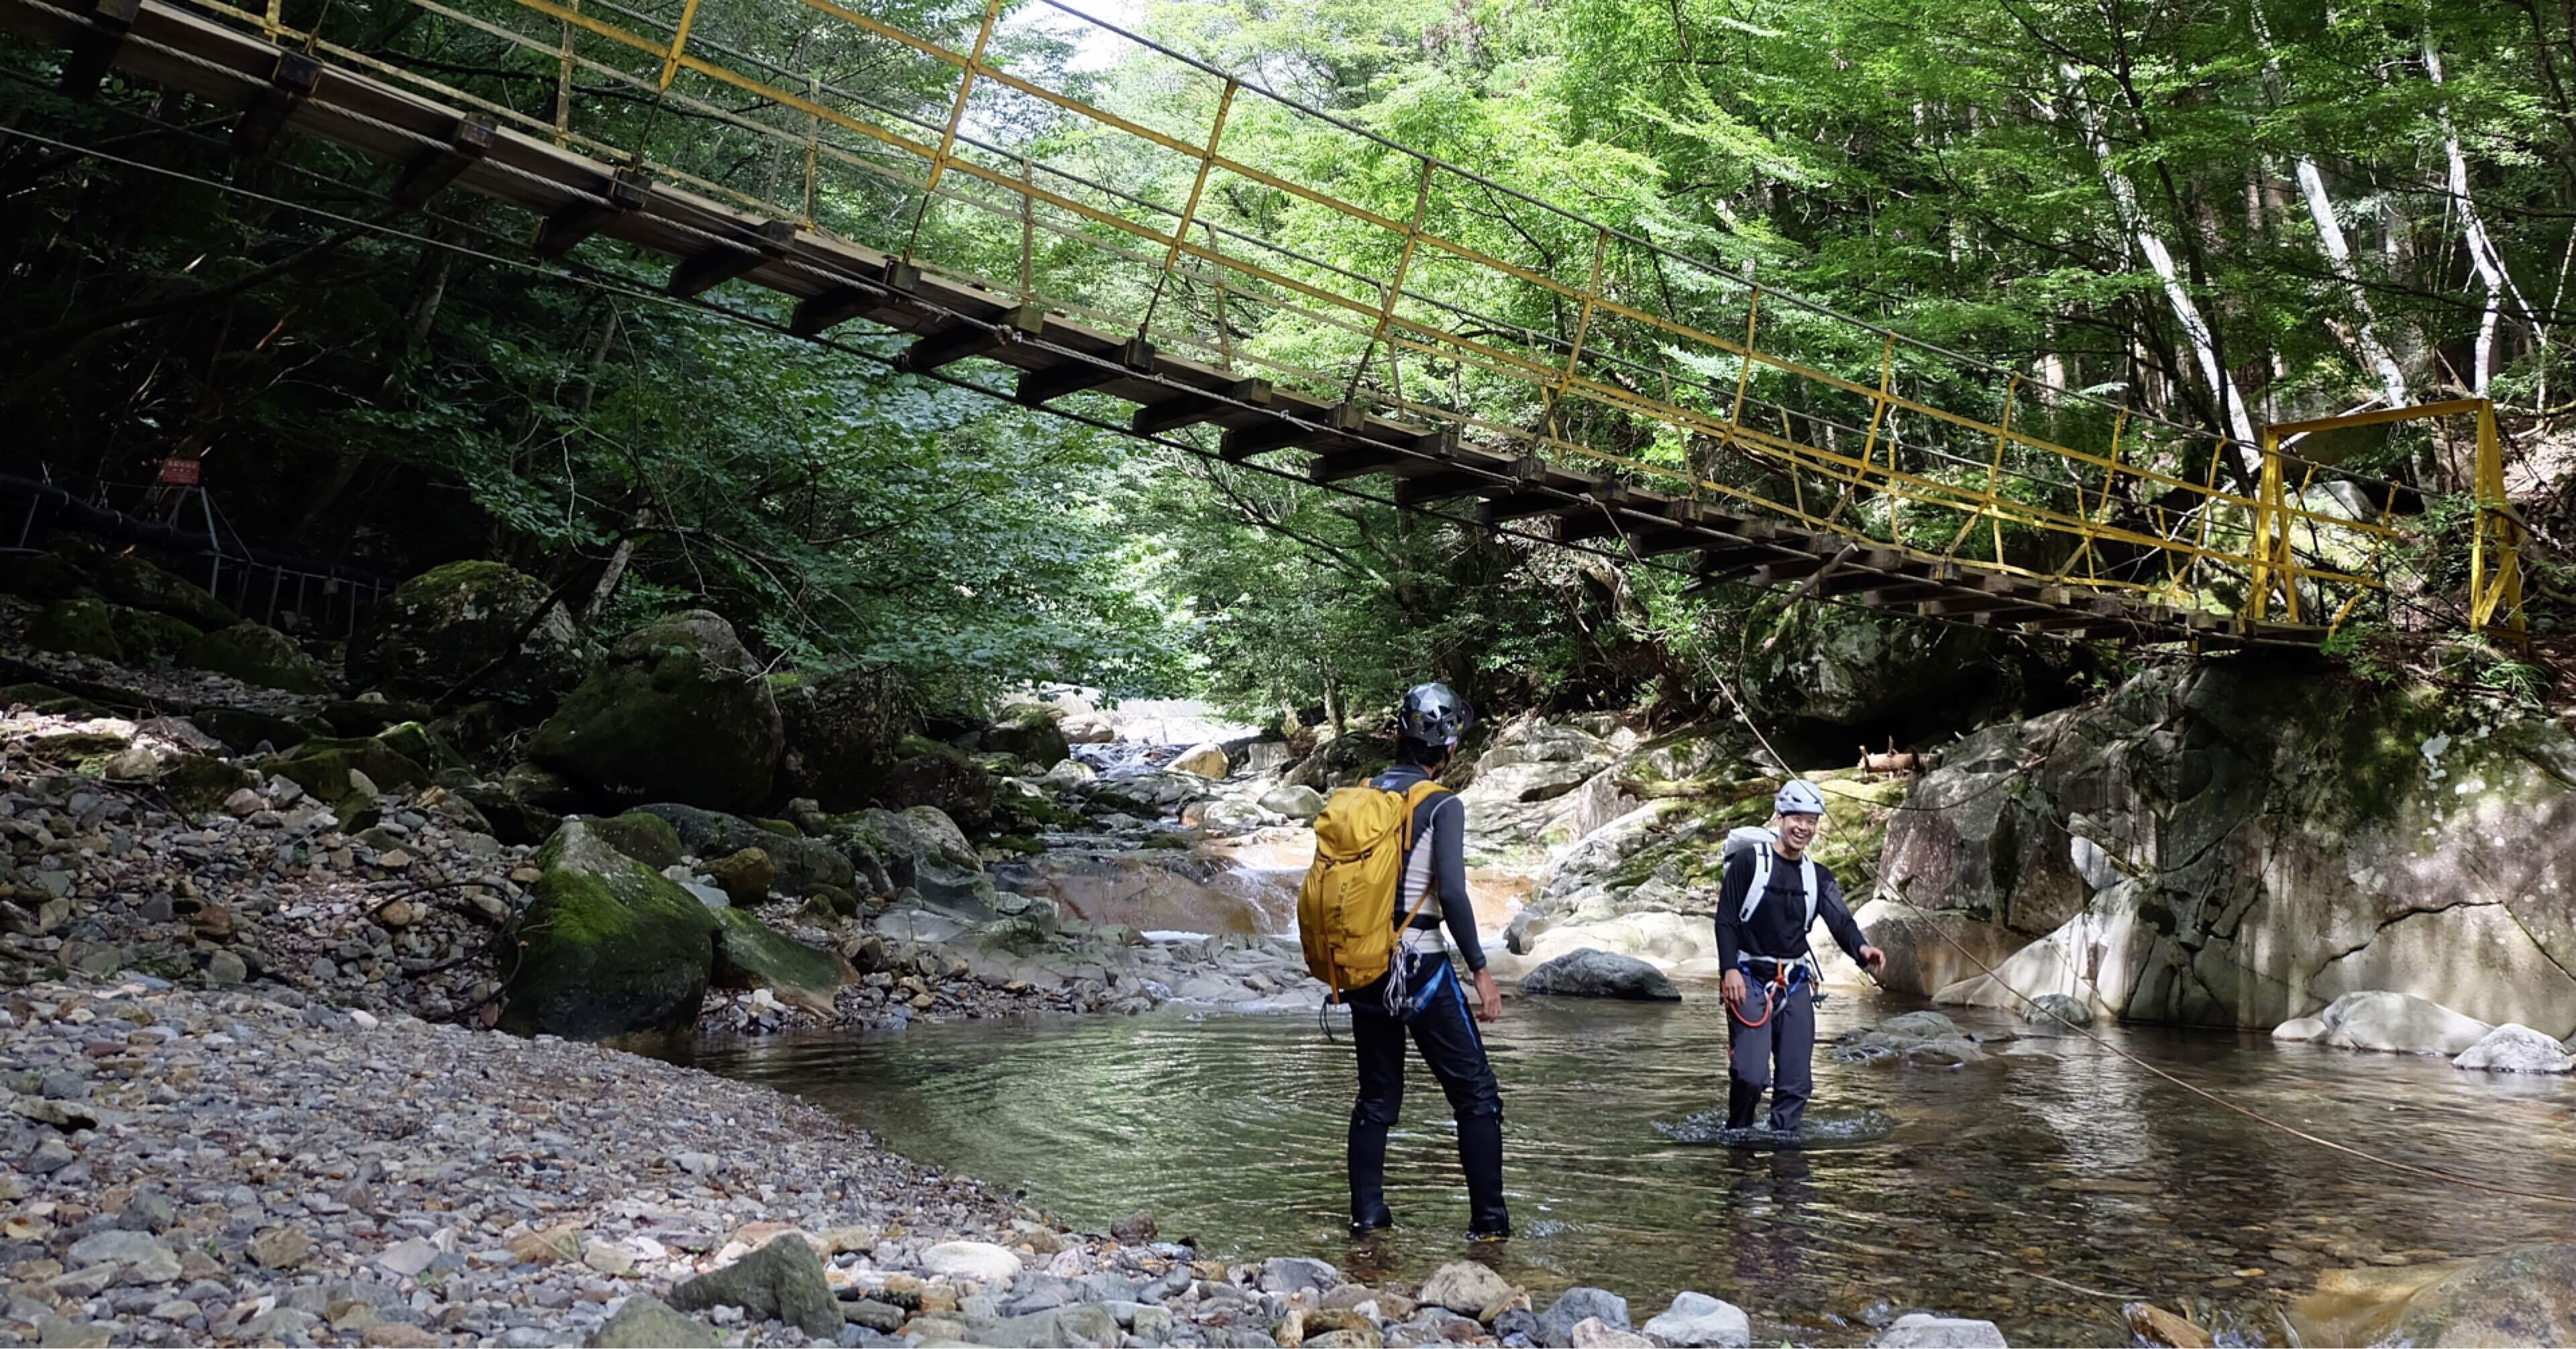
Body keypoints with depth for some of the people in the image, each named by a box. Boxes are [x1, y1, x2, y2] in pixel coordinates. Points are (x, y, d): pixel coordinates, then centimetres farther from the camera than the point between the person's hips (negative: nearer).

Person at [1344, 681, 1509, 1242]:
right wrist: (1481, 971, -13)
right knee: (1476, 1095, 5)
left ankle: (1367, 1214, 16)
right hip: (1420, 965, -6)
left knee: (1377, 1096, 17)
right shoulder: (1442, 805, -9)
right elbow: (1452, 892, -18)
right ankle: (1489, 1221, 5)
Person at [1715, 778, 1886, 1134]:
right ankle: (1737, 1137, 10)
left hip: (1796, 985, 5)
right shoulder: (1748, 862, -4)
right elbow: (1726, 920, -6)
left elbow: (1840, 920, -6)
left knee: (1797, 1081, 2)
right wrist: (1730, 969, -19)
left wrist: (1861, 949, -27)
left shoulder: (1818, 877, 10)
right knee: (1752, 1075, -14)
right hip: (1749, 980, -5)